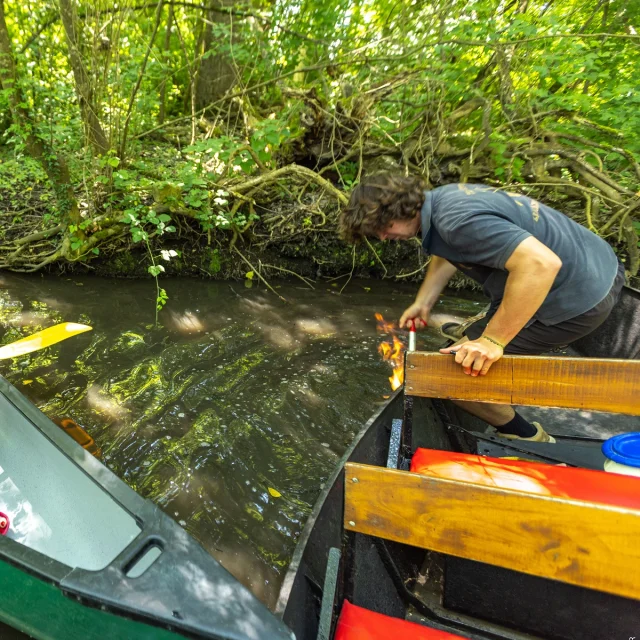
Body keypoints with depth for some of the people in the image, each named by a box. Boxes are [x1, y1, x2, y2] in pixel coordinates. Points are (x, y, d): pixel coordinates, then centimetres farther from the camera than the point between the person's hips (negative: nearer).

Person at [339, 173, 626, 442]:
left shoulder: (456, 219, -28)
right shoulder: (442, 197, 4)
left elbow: (542, 264, -36)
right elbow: (446, 255, 19)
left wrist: (492, 341, -29)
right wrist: (422, 303, 9)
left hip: (578, 298, -9)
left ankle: (524, 436, 15)